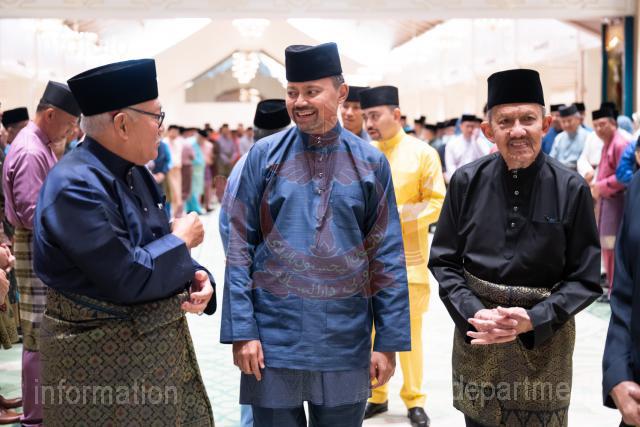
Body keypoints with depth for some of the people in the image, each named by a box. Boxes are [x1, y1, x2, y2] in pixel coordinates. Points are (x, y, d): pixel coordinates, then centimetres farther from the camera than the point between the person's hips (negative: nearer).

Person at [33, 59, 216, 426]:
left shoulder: (135, 172, 7)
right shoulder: (75, 187, -23)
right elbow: (128, 278, -26)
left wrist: (196, 278, -8)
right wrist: (181, 241, -11)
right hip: (106, 361, -9)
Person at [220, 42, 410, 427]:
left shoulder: (371, 162, 2)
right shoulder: (264, 155, 0)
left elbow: (388, 257, 2)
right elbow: (240, 248, -1)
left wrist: (390, 340, -1)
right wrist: (241, 330, -7)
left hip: (346, 342, 1)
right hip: (274, 338, 0)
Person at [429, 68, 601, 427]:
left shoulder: (571, 189, -9)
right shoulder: (467, 182, -5)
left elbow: (585, 278, -5)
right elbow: (444, 260, 2)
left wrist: (533, 319, -18)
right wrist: (474, 313, -13)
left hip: (544, 337, -1)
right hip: (476, 332, 2)